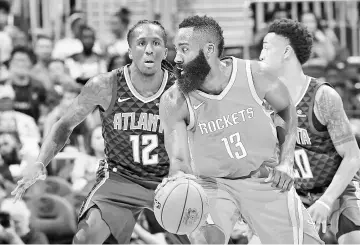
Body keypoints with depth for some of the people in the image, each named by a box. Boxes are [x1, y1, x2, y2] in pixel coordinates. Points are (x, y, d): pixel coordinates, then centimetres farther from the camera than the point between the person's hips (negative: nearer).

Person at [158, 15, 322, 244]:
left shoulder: (254, 75, -16)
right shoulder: (174, 102, -19)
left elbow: (288, 110, 2)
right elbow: (179, 159, -19)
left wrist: (286, 164, -7)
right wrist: (177, 180, -43)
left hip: (266, 180, 1)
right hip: (212, 183, -1)